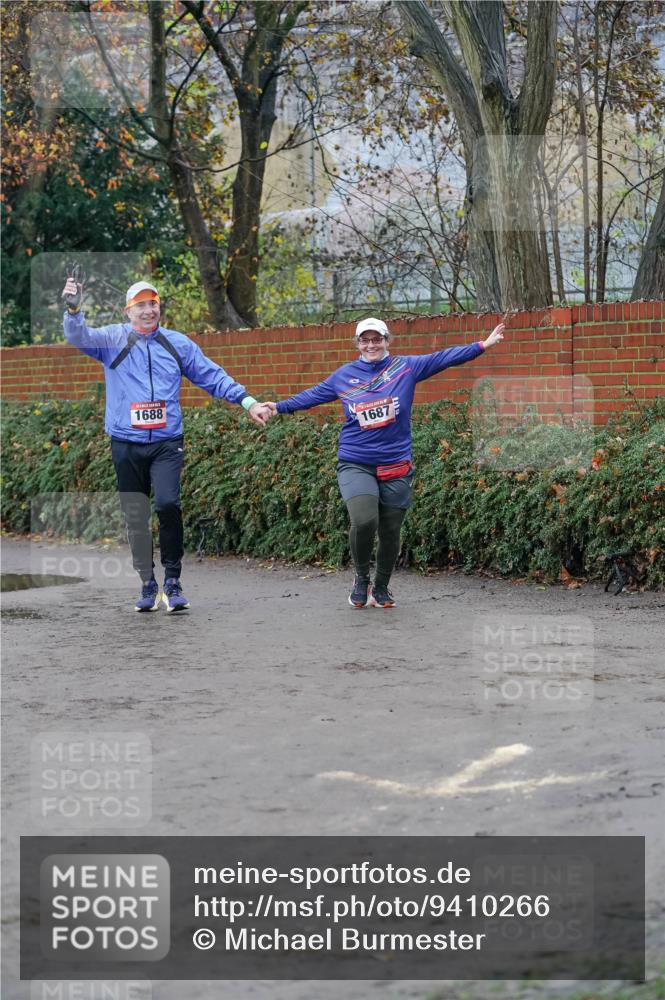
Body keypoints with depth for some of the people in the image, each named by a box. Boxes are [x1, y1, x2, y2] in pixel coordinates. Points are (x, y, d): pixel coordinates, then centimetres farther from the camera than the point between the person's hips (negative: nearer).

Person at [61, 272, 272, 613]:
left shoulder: (178, 343, 10)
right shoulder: (112, 340, 5)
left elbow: (213, 376, 13)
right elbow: (79, 337, -12)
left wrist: (248, 402, 6)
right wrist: (73, 308, -31)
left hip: (166, 443, 0)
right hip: (126, 444, 0)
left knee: (167, 503, -20)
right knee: (135, 517, 4)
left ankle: (172, 581, -10)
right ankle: (148, 585, 17)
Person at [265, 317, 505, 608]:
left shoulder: (406, 367, 3)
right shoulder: (344, 375, 7)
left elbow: (444, 358, -2)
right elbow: (313, 395, 18)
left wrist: (482, 346, -9)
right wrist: (280, 407, 18)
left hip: (395, 465, 1)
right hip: (355, 464, -1)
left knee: (390, 532, 6)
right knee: (364, 521, -22)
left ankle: (381, 589, 27)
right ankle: (361, 578, 3)